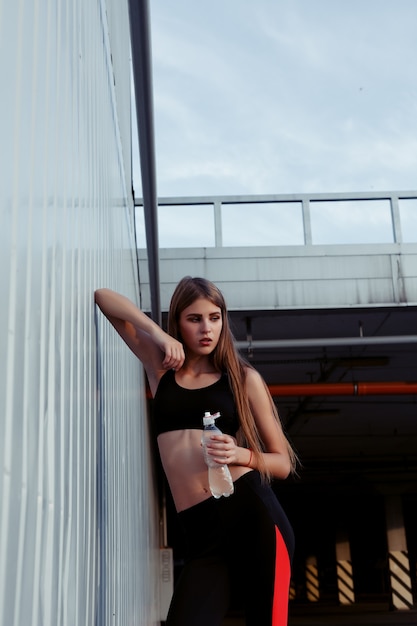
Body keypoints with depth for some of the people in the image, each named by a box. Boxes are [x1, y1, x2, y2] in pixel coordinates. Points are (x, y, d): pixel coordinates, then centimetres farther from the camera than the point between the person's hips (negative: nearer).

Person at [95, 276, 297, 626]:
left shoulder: (244, 377, 8)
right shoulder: (162, 367, 15)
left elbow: (283, 463, 11)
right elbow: (103, 297, 15)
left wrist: (241, 455, -10)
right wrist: (157, 333, 1)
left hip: (254, 516, -2)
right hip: (202, 533, 2)